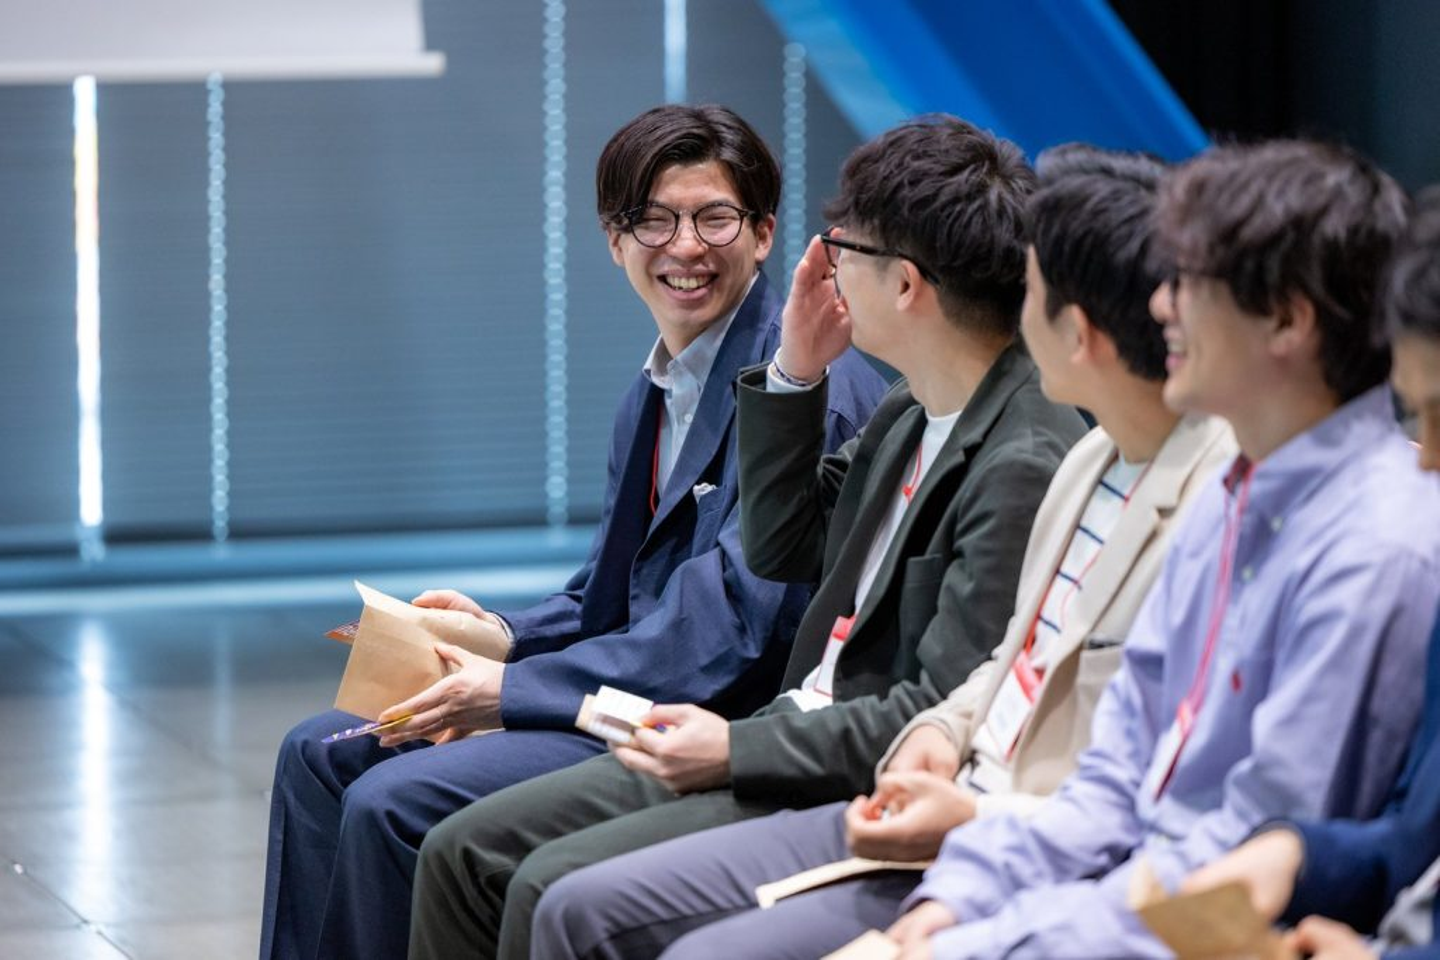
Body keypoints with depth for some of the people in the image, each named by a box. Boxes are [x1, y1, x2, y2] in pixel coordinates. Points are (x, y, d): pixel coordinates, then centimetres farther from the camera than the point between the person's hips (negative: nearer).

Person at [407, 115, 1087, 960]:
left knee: (559, 888, -22)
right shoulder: (914, 412, 10)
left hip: (867, 794, -10)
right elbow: (781, 550, 22)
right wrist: (794, 376, 10)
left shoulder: (1025, 467, -20)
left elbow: (940, 718, -23)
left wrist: (737, 751, -17)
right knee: (465, 855, 3)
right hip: (797, 738, 10)